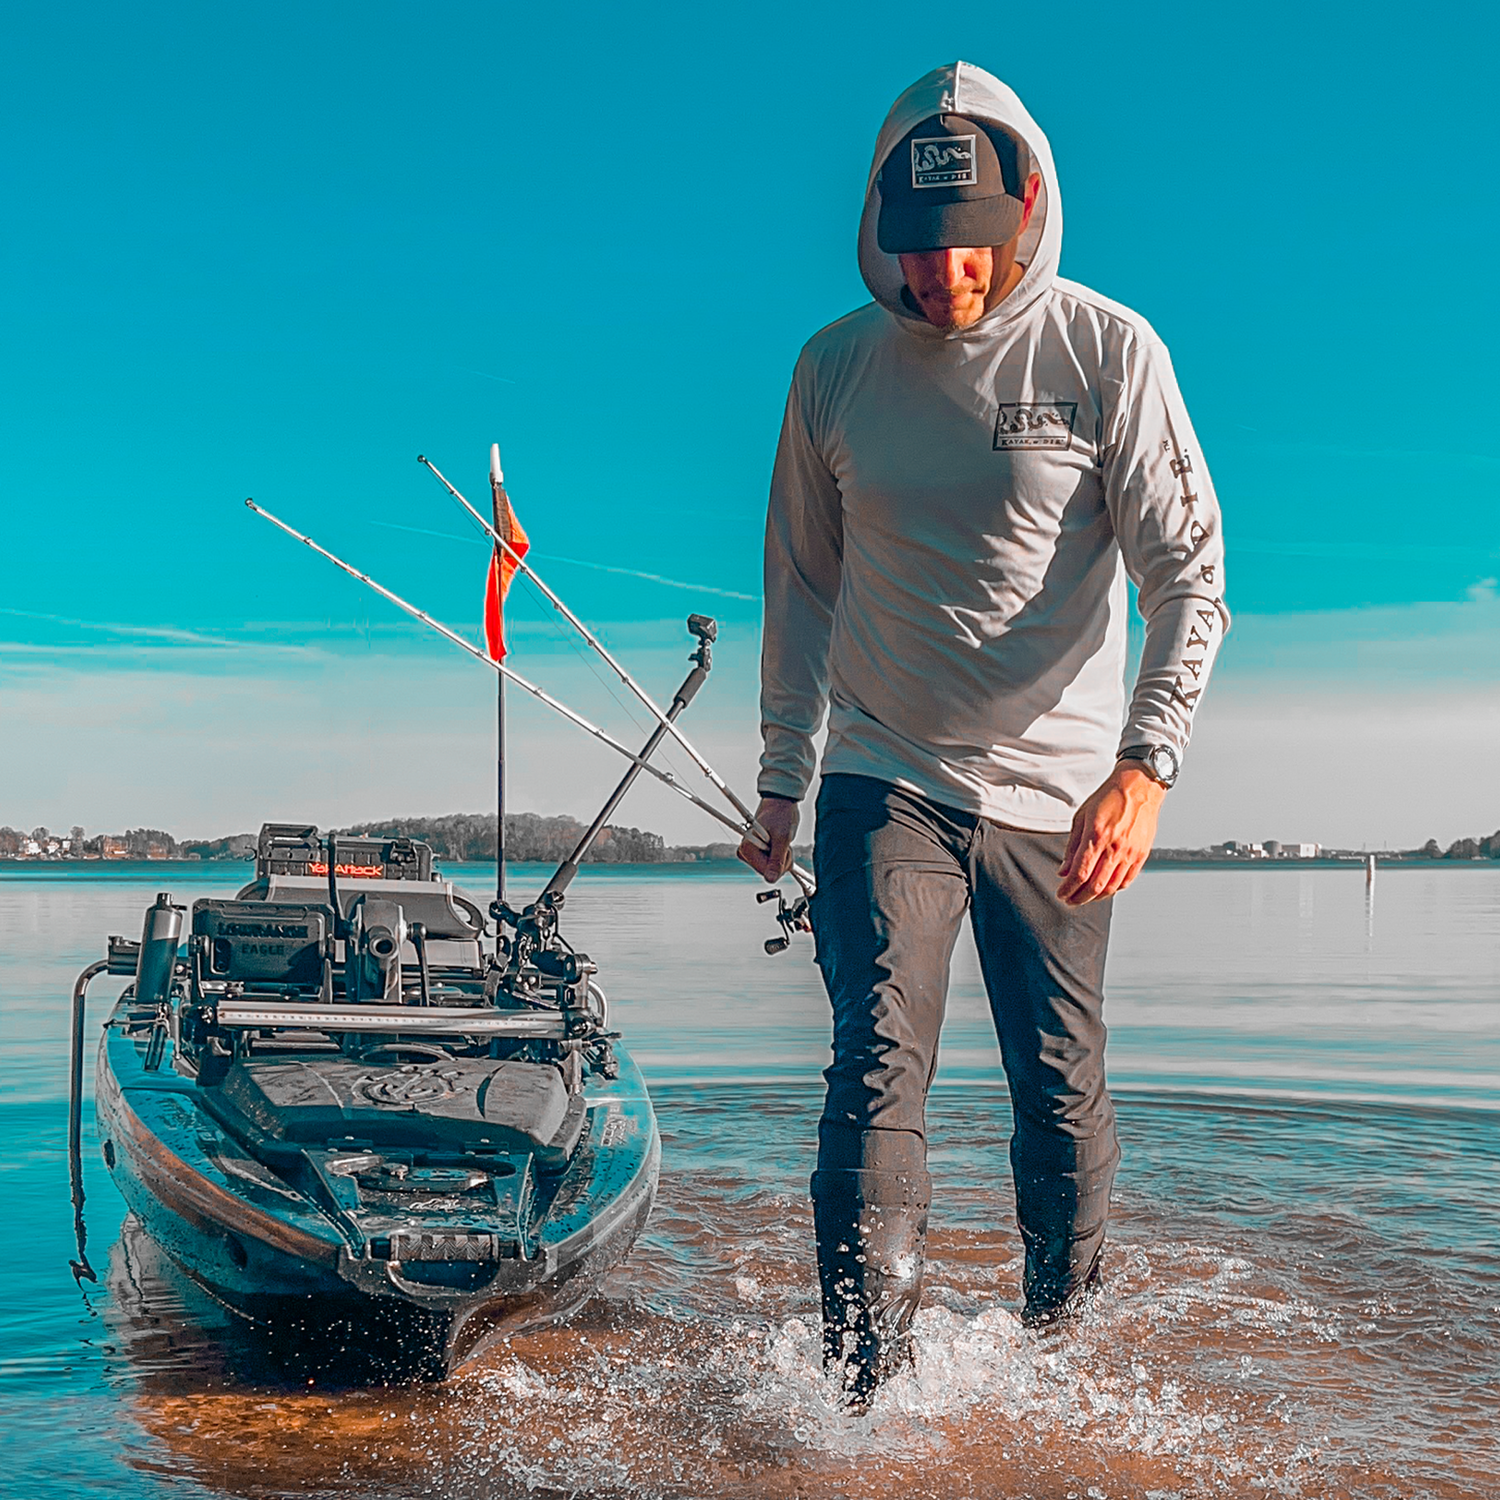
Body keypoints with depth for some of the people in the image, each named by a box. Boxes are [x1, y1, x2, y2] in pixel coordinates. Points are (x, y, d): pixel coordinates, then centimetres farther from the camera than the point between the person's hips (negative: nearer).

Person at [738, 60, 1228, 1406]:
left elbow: (1190, 577, -11)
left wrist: (1144, 764, -25)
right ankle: (863, 1394, -9)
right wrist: (782, 779, 14)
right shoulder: (836, 367, 1)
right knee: (879, 1071, -12)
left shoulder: (1106, 352, -7)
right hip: (885, 778, 1)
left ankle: (1061, 1347, 29)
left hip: (1053, 790, -1)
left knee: (1064, 1096, 8)